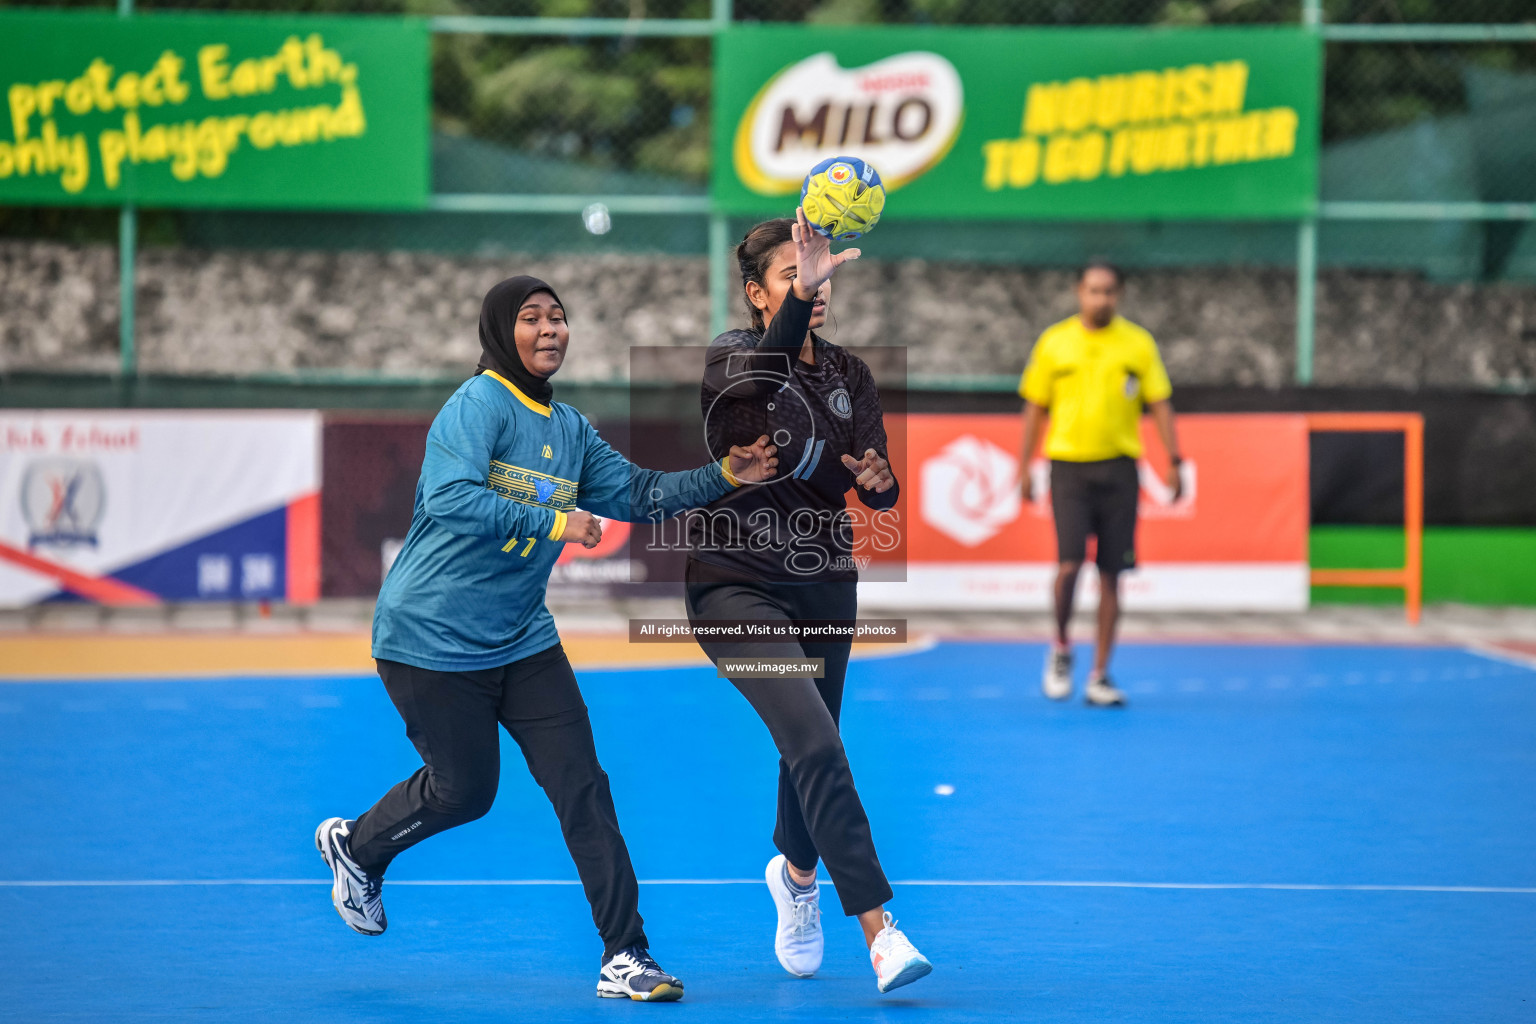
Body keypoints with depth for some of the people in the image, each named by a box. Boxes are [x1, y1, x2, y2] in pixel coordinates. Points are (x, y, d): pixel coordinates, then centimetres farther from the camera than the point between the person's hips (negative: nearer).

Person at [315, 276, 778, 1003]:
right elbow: (452, 497, -31)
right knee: (466, 790, 5)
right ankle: (353, 844, 36)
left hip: (521, 643, 7)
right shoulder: (479, 404, -17)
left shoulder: (569, 429, 8)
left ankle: (624, 956, 0)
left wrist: (722, 477, -3)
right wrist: (552, 522, -33)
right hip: (432, 638, -7)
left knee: (582, 788, -3)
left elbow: (637, 492, 10)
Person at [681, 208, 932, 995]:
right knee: (816, 743, -22)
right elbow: (756, 376, -36)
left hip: (823, 586, 5)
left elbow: (877, 492, 3)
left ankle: (796, 872, 49)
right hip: (736, 585, -5)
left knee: (809, 751, 16)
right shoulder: (729, 360, -11)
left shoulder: (849, 376, 5)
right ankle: (878, 927, -23)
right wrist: (803, 294, -51)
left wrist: (879, 480, -21)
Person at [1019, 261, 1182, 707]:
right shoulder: (1054, 342, 5)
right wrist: (1025, 467, 6)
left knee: (1111, 574, 1)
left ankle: (1099, 677, 8)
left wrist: (1174, 461, -2)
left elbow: (1160, 405, 6)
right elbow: (1036, 407, 10)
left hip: (1118, 467, 1)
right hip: (1069, 464, -1)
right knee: (1069, 563, -14)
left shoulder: (1139, 344, 5)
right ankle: (1061, 649, 12)